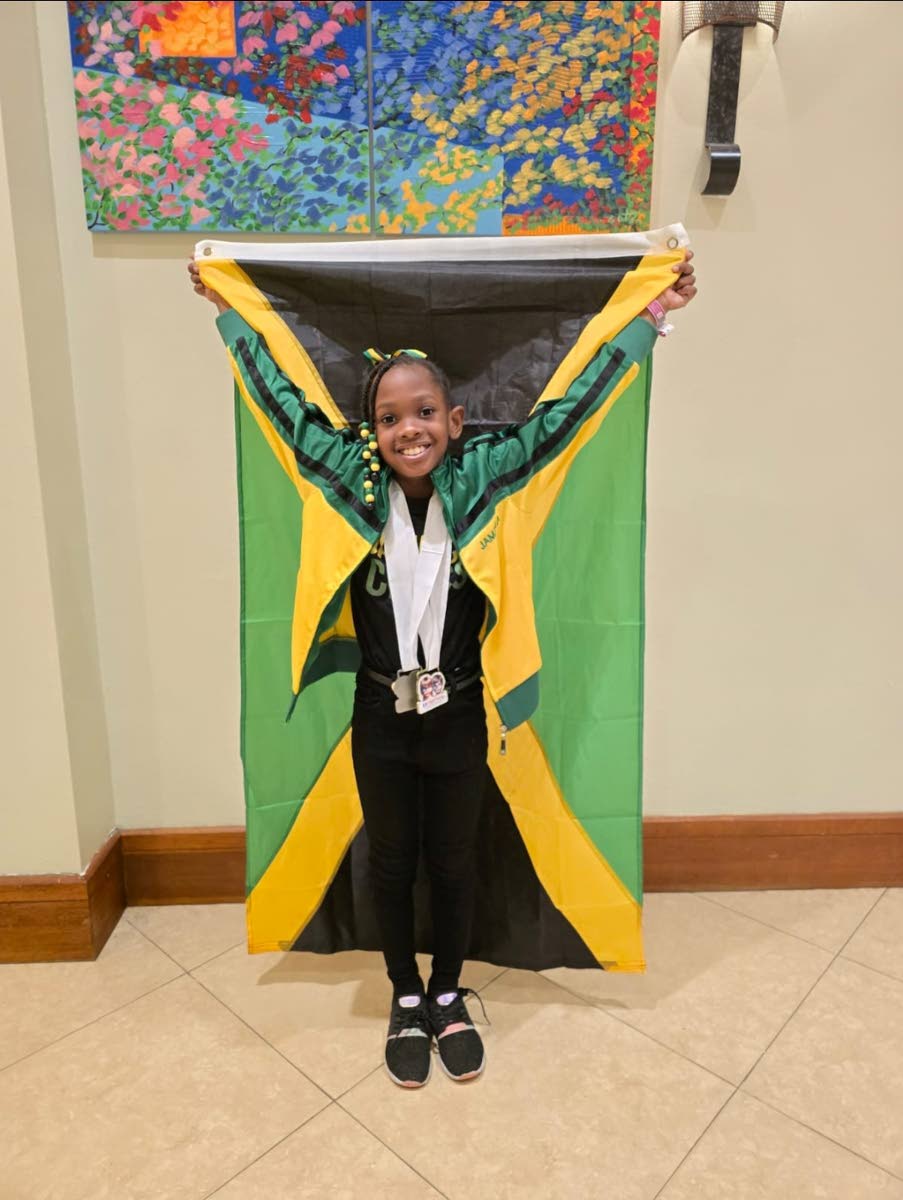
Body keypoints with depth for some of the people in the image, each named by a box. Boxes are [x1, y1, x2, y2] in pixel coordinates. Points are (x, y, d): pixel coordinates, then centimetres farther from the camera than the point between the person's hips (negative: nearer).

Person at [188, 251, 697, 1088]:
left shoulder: (478, 482, -9)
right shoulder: (358, 487, -7)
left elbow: (571, 404, -7)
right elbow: (284, 402, 1)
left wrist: (650, 315, -3)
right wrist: (229, 310, 9)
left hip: (459, 715, 0)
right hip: (381, 717, 1)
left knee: (453, 863, 17)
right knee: (392, 863, 18)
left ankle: (448, 996, 42)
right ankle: (406, 1000, 42)